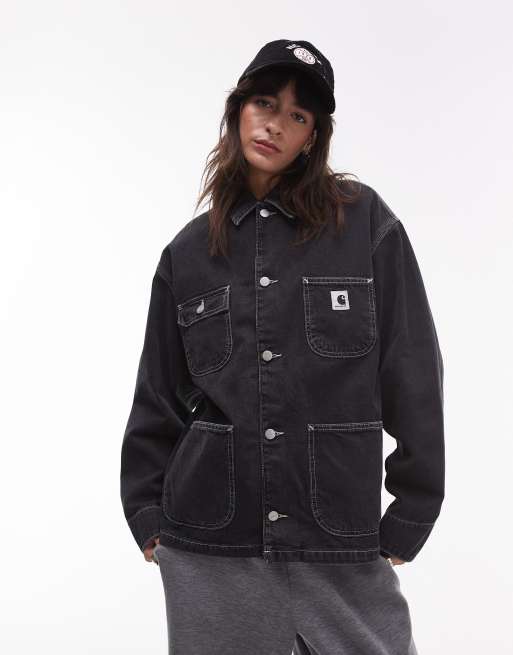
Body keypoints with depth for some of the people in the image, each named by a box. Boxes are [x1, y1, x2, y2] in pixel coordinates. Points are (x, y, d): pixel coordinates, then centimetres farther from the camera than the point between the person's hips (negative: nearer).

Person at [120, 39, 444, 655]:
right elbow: (159, 397, 11)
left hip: (343, 547, -1)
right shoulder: (189, 251, 7)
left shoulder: (365, 223, -1)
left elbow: (412, 373, -2)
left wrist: (410, 519, -3)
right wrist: (147, 514, 8)